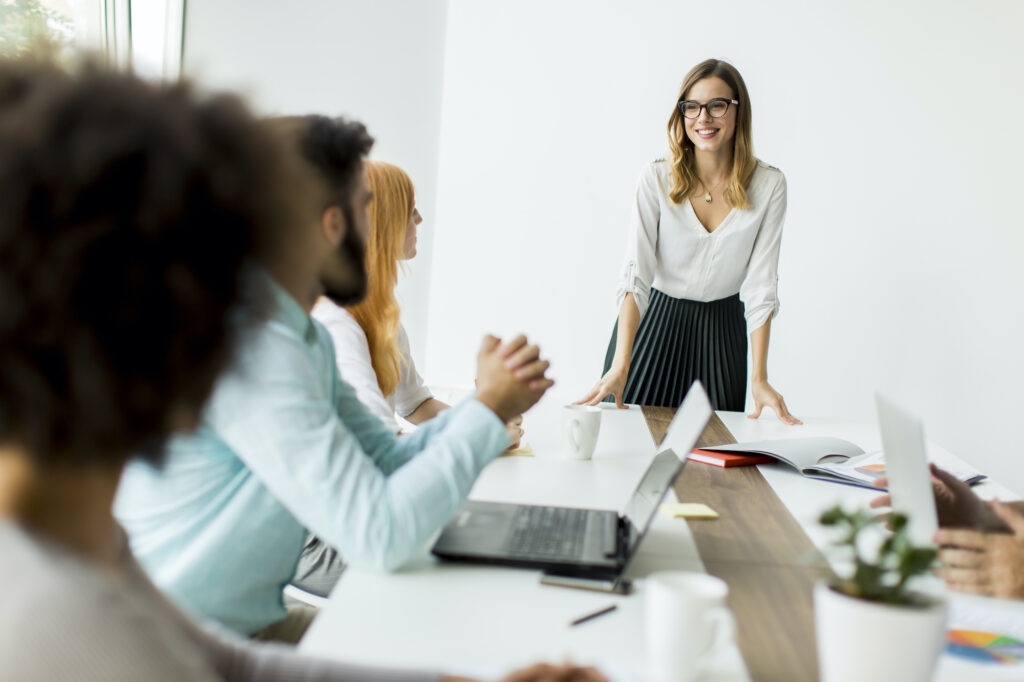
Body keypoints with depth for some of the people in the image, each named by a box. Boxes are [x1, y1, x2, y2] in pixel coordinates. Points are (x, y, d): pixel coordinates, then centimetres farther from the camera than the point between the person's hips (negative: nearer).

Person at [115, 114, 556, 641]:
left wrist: (487, 403, -6)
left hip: (259, 620, 9)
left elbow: (385, 461, 10)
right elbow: (378, 535, -26)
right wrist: (489, 411, -15)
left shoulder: (307, 336, 8)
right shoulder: (250, 346, -25)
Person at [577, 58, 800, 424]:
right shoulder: (657, 178, -12)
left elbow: (761, 284, -9)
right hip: (652, 322, -1)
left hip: (720, 332, 1)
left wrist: (759, 378, -18)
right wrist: (620, 365, -30)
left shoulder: (768, 185, -8)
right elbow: (636, 273, -19)